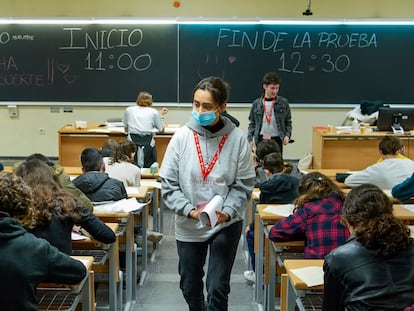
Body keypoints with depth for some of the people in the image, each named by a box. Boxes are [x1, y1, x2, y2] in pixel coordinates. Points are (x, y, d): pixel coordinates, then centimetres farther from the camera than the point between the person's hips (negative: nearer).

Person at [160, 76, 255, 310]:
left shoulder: (237, 138, -11)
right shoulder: (182, 137, -10)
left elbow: (243, 185, -5)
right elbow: (169, 184, -6)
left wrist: (227, 212, -21)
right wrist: (190, 210, -20)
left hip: (227, 225, -2)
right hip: (189, 226, 2)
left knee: (218, 289, -1)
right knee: (190, 287, 18)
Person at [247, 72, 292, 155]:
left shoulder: (283, 103, 2)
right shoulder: (256, 103, 4)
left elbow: (288, 122, 8)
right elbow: (252, 123, 10)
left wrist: (287, 135, -7)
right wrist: (250, 139, 0)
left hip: (277, 140, 0)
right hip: (260, 140, 1)